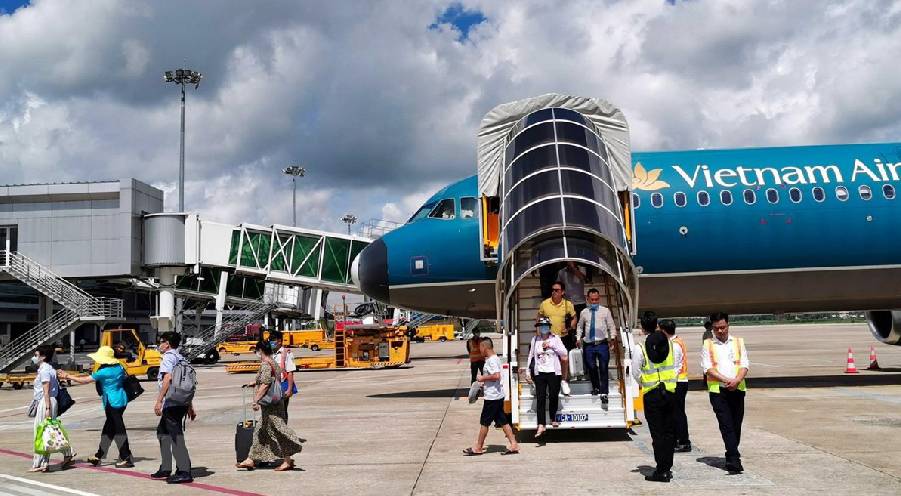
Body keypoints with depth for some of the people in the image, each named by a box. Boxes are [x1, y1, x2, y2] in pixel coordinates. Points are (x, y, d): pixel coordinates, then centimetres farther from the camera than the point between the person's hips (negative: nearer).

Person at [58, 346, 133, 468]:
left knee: (118, 429, -4)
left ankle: (126, 458, -2)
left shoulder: (104, 372, -16)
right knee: (108, 428, 16)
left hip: (113, 403, -9)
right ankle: (99, 456, 27)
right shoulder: (119, 367, 5)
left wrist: (68, 376, -2)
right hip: (122, 400, 9)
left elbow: (84, 380, -11)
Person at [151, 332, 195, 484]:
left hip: (171, 402, -10)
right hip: (182, 402, 10)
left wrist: (159, 400, -22)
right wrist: (190, 407, 23)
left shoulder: (168, 357, -6)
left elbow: (168, 378, -21)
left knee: (176, 435, -9)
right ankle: (165, 469, 24)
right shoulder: (181, 358, 19)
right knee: (162, 432, 20)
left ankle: (184, 472, -10)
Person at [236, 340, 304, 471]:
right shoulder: (274, 364, 14)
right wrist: (255, 383, 37)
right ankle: (251, 460, 19)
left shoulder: (265, 365, -16)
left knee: (278, 431, -6)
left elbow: (265, 384, -24)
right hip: (275, 402, 10)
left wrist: (256, 400, -23)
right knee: (260, 432, 13)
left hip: (270, 405, -10)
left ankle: (288, 461, -2)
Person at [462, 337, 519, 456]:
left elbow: (496, 376, -29)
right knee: (503, 421, 10)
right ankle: (513, 445, 10)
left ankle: (478, 448, 10)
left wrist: (483, 378, -18)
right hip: (497, 396, 10)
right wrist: (484, 384, 18)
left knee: (484, 422, 1)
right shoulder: (493, 359, 13)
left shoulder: (491, 360, -18)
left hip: (492, 397, -10)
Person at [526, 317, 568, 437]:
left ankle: (553, 419, 26)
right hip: (539, 373, 1)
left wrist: (551, 345, -12)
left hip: (553, 372, -1)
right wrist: (528, 371, 10)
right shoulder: (535, 340, 10)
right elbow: (531, 356, 14)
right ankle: (541, 425, -6)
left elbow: (564, 353, -3)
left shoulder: (555, 339, 4)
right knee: (541, 399, -4)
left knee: (553, 397, 2)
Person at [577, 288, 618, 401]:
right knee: (591, 367, 6)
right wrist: (578, 338, 9)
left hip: (602, 344, -1)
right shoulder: (584, 312, 9)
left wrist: (613, 337, -7)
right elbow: (580, 327, 21)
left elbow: (611, 326, 6)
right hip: (588, 345, 2)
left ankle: (604, 393, 7)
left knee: (603, 368, -2)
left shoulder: (605, 311, 5)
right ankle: (595, 387, 29)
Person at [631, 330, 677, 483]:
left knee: (657, 433, 0)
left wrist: (645, 383, 3)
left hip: (652, 396, -3)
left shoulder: (641, 351, -6)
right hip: (670, 394, 3)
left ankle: (661, 471, -1)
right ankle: (667, 468, 18)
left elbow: (635, 371, -12)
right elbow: (677, 366, 6)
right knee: (669, 432, 13)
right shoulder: (672, 347, 5)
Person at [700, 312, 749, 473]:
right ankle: (734, 459, -16)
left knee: (736, 424, 6)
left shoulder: (738, 342, 12)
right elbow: (708, 368, -4)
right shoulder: (708, 345, 5)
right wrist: (727, 380, -15)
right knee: (726, 425, -11)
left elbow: (744, 365, 4)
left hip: (737, 389, 3)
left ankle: (731, 456, 20)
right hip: (718, 390, -3)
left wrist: (737, 380, -14)